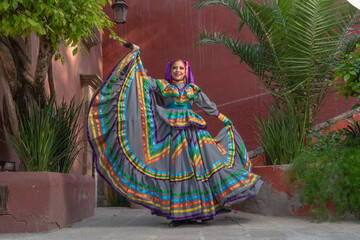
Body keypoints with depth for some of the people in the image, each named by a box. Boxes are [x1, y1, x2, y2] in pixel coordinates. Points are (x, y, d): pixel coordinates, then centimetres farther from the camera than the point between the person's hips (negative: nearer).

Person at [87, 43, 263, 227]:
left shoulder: (193, 88, 16)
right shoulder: (162, 86, 12)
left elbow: (208, 106, 22)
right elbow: (143, 78, 6)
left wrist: (225, 120, 23)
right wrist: (136, 54, 4)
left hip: (193, 131, 2)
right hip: (173, 133, -2)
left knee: (206, 163, -6)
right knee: (177, 169, -5)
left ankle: (218, 201, 0)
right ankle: (179, 213, -1)